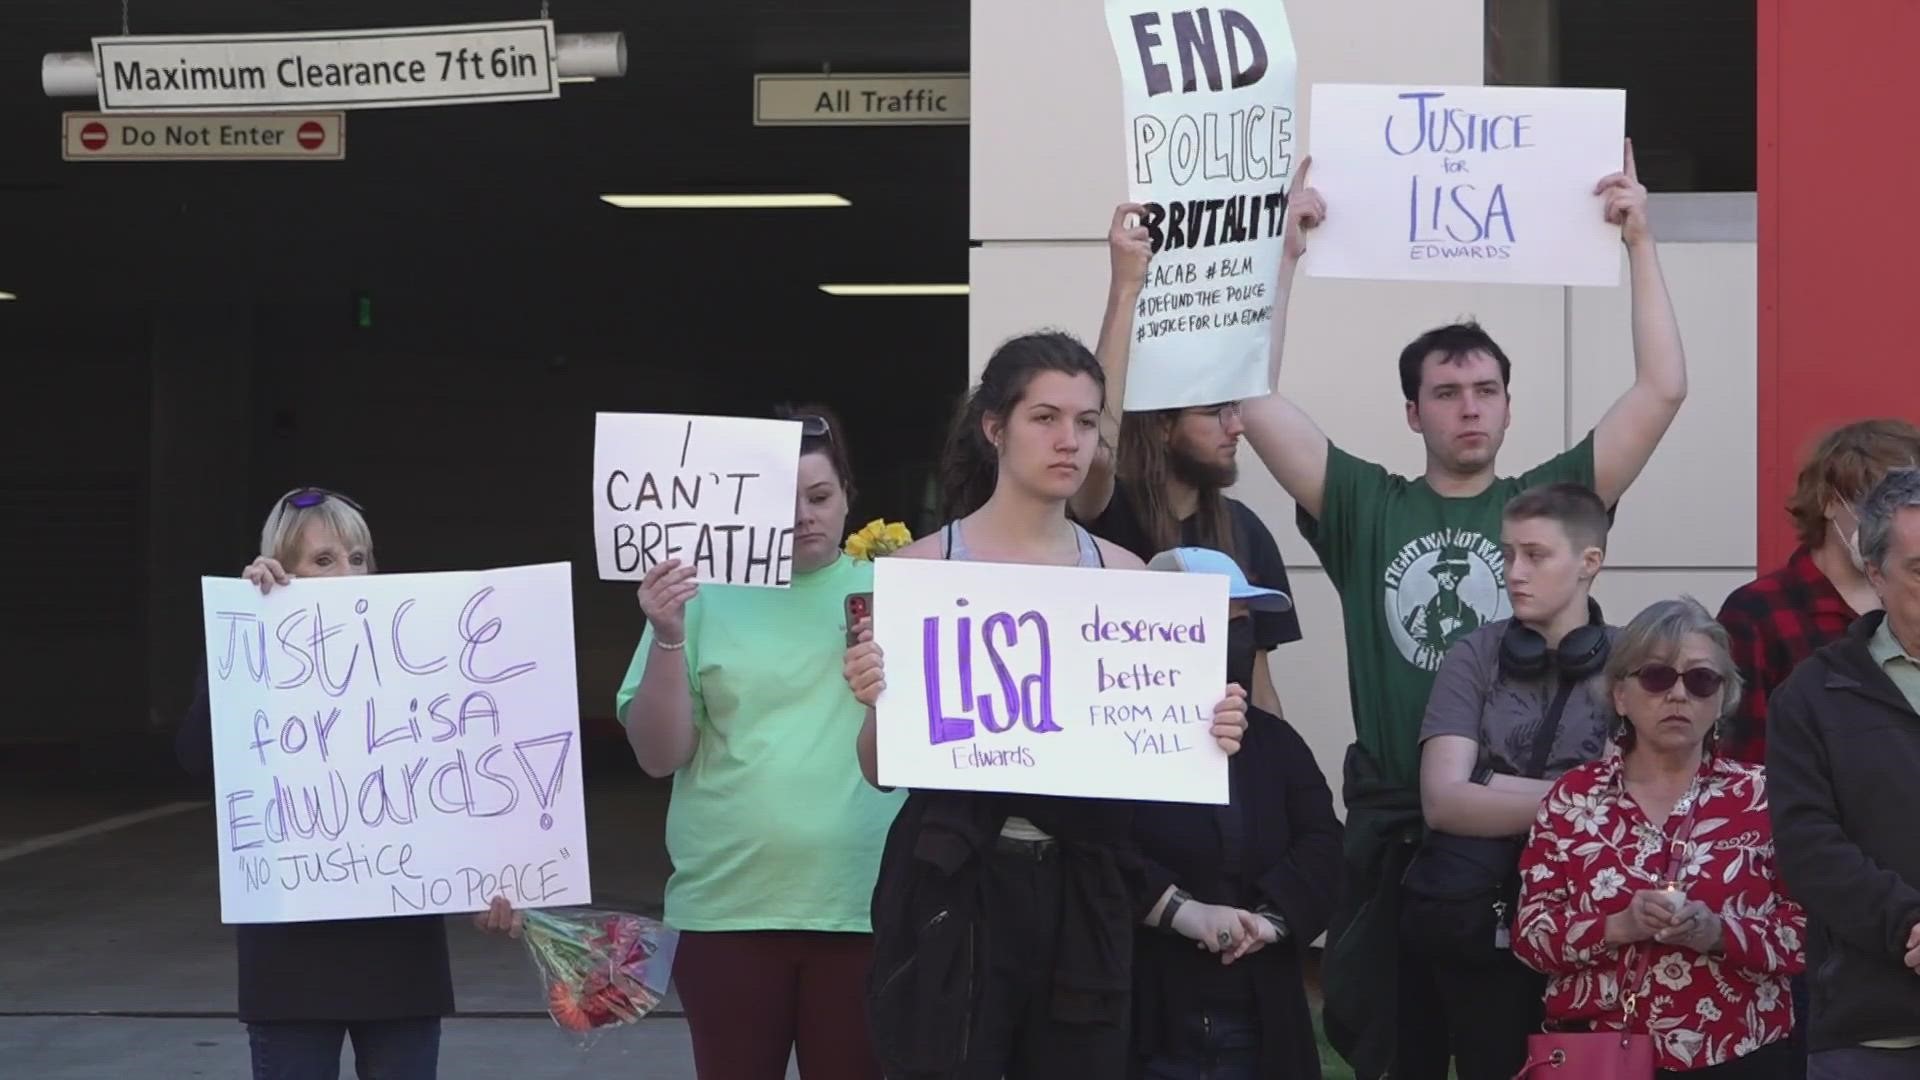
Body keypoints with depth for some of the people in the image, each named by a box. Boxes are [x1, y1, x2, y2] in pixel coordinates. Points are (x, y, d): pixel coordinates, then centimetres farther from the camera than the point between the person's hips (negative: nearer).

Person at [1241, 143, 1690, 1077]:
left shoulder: (1547, 500, 6)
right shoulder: (1367, 508, 5)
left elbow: (1662, 389, 0)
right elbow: (1254, 398, -1)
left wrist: (1639, 243, -3)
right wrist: (1286, 251, -3)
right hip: (1394, 830, 0)